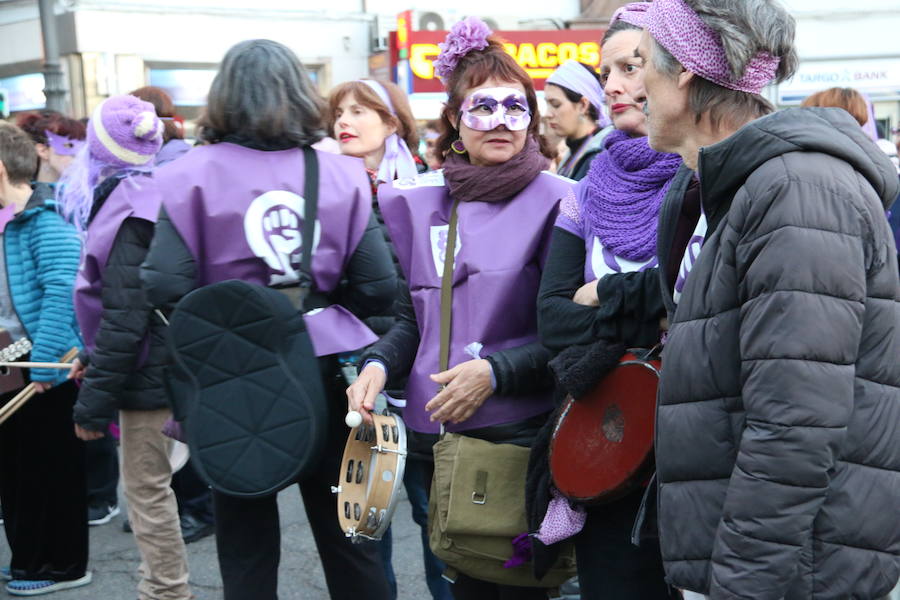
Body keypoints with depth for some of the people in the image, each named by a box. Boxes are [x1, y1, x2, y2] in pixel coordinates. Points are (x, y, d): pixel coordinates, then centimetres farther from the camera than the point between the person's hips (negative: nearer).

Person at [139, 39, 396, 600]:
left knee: (247, 548, 12)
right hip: (327, 372, 2)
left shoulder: (193, 176, -8)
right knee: (348, 537, 16)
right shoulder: (341, 174, -3)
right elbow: (379, 288, -7)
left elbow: (166, 286, -17)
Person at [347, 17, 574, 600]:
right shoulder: (421, 202, 7)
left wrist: (496, 371, -20)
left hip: (520, 432, -4)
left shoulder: (556, 201, -8)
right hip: (434, 429, 5)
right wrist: (378, 365, -4)